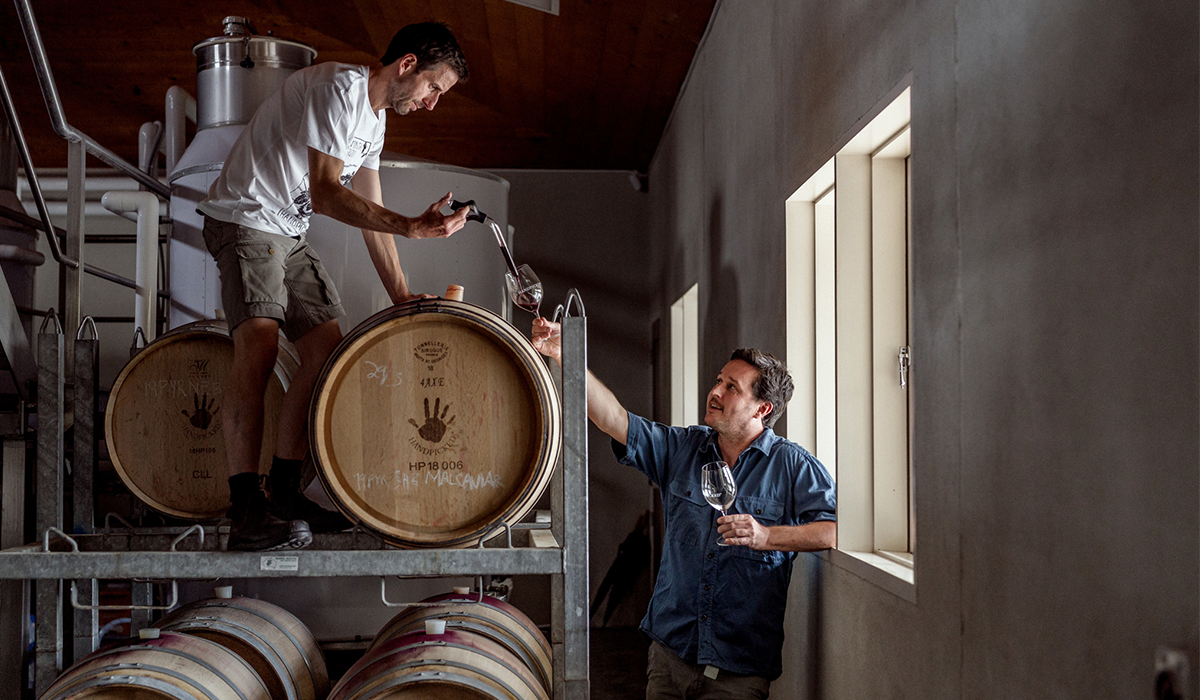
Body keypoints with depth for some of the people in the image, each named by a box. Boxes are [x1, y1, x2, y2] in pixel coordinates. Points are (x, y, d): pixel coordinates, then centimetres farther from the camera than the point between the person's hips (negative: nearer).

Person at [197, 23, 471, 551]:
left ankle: (284, 491, 7)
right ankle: (246, 507, -31)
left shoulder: (374, 116, 13)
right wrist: (412, 227, -30)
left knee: (327, 348, 2)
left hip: (290, 234, 10)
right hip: (246, 217, -10)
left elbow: (370, 211, 14)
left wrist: (402, 297, 10)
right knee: (259, 343, -26)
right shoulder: (338, 88, -18)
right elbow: (326, 193, -25)